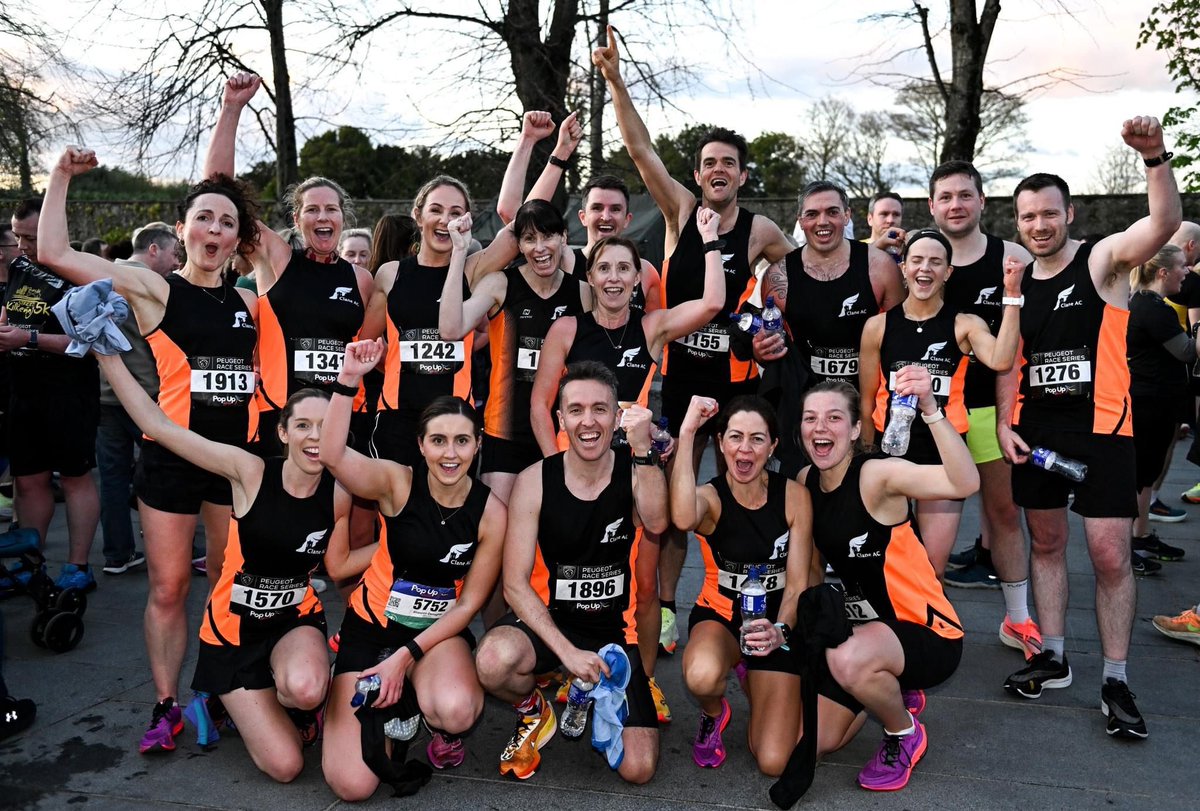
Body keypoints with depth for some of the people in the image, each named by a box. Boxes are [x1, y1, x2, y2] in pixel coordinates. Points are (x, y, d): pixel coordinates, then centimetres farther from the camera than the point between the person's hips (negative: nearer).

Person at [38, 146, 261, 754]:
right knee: (168, 587, 4)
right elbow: (53, 251, -7)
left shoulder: (248, 302, 11)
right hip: (172, 454, -3)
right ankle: (165, 706, 17)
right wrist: (62, 177, 0)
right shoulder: (155, 290, 0)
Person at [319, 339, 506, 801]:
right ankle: (394, 701, 21)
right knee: (352, 785, -11)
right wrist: (348, 381, -41)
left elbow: (469, 604, -6)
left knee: (455, 710, -36)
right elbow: (332, 455, -32)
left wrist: (407, 657, -14)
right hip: (371, 625, 0)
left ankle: (443, 728, 4)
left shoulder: (491, 512, -11)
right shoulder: (398, 483, -13)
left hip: (439, 631, 0)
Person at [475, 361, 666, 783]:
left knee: (638, 769, -7)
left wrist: (642, 448, -38)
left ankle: (590, 692, 25)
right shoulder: (535, 481, -12)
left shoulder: (635, 470, -9)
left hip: (616, 628, 1)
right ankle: (534, 712, 3)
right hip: (551, 620, -1)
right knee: (493, 661, -35)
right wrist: (567, 651, -21)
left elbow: (656, 524, -31)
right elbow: (515, 583, -12)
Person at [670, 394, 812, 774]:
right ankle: (713, 714, 2)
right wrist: (686, 434, -41)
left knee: (773, 763, -7)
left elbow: (797, 583, -9)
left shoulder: (794, 495, -10)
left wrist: (779, 631, -28)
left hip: (775, 621, 2)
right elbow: (683, 519, -43)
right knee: (702, 676, -39)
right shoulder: (710, 497, -15)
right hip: (719, 614, -1)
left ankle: (752, 678, 25)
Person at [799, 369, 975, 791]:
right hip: (862, 631, 7)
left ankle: (905, 735, -4)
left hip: (927, 635, -7)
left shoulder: (876, 475, -23)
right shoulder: (806, 482, -3)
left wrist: (929, 408, -52)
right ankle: (893, 695, 35)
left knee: (850, 661, -38)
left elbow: (964, 483, -42)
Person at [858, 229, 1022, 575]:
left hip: (945, 452, -1)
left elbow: (1000, 361, -24)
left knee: (932, 569, 3)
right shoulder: (878, 326, 1)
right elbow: (866, 402, 5)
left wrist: (1012, 294, -24)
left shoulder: (965, 324, -2)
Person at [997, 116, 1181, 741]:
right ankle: (1053, 657, 25)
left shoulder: (1103, 260, -5)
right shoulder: (1017, 281, 8)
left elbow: (1165, 223, -25)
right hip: (1035, 430, 5)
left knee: (1110, 555, -4)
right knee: (1046, 543, 12)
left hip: (1100, 429, -5)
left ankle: (1115, 681, 9)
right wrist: (1004, 423, 3)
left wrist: (1155, 157, -39)